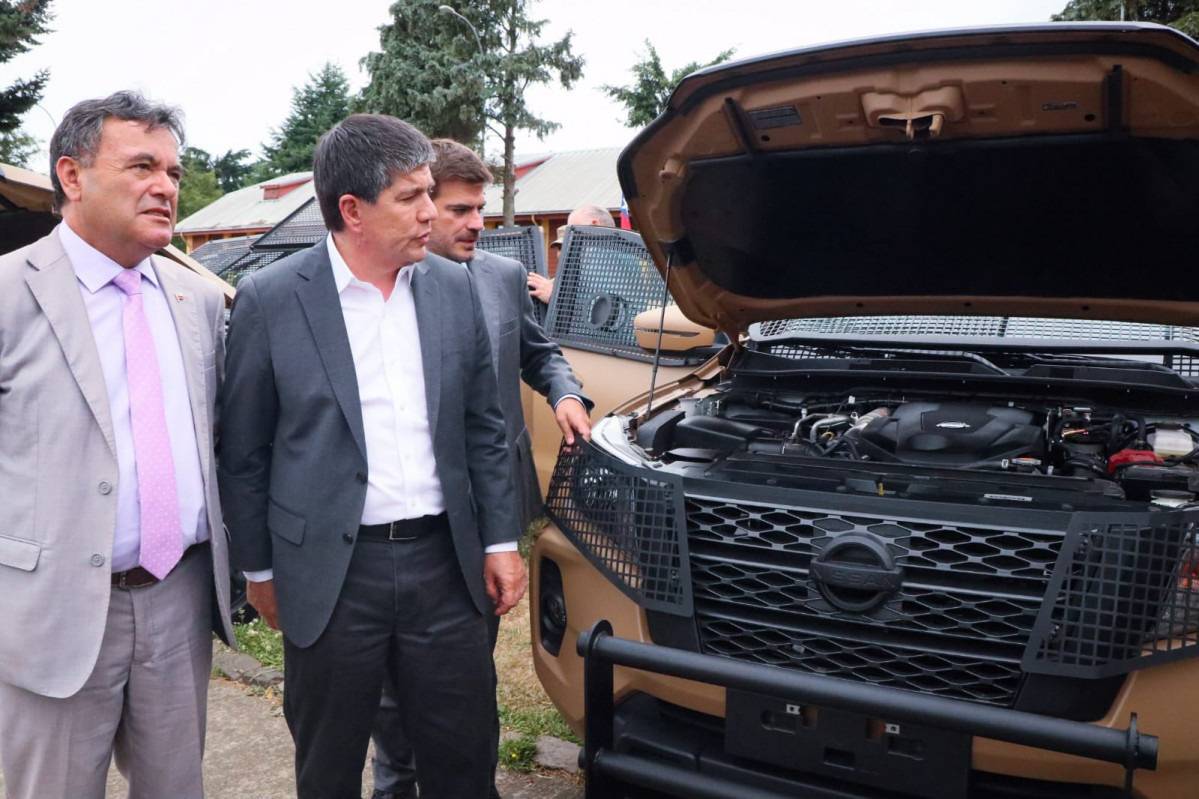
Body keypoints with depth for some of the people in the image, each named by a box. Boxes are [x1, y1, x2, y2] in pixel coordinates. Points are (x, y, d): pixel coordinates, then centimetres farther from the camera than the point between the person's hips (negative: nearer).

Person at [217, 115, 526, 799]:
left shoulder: (455, 288, 3)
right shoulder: (270, 300, -7)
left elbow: (484, 428, 8)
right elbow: (244, 452, 0)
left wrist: (501, 541, 5)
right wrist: (259, 568, 3)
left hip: (445, 563, 3)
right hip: (330, 572, -2)